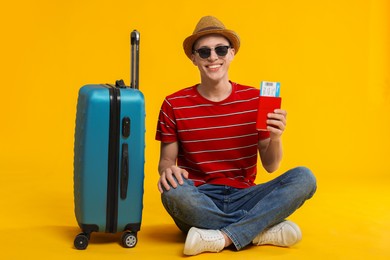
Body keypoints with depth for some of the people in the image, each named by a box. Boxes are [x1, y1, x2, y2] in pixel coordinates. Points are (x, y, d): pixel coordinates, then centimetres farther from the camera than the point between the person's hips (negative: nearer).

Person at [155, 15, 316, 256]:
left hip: (242, 198, 2)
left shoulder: (255, 100, 1)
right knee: (173, 191, -35)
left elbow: (271, 166, 5)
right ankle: (264, 231, -19)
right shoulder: (174, 105, -3)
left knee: (304, 178, -20)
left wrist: (275, 138, -17)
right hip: (199, 204, -1)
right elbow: (166, 160, 2)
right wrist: (167, 170, -22)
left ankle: (221, 237, -25)